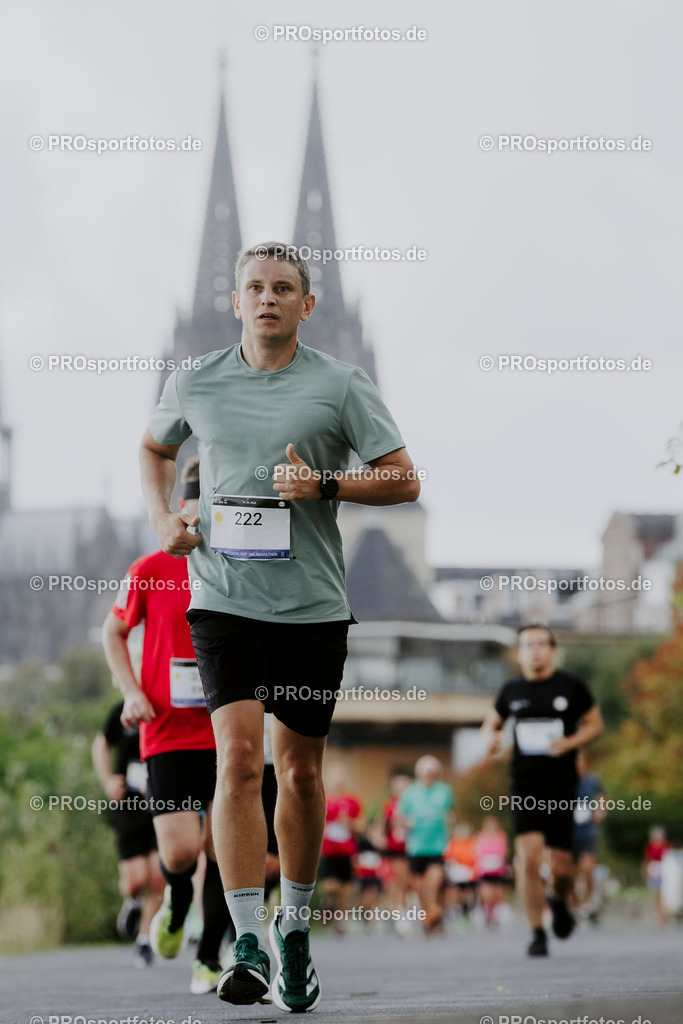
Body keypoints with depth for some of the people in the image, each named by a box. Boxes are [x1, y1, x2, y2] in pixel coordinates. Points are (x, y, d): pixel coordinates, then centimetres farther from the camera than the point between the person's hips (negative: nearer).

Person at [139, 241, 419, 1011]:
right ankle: (248, 943, -16)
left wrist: (325, 485, -16)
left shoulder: (341, 385, -1)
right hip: (224, 597, 0)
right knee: (239, 758, -15)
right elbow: (155, 447, 24)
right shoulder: (194, 384, 5)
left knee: (300, 769, 10)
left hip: (312, 602, 0)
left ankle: (294, 928, 28)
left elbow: (404, 480, -1)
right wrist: (162, 516, 8)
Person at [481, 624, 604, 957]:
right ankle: (537, 933, -3)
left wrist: (570, 742, -11)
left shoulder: (571, 687, 1)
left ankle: (560, 902, 35)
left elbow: (594, 723, 8)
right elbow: (492, 721, 22)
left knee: (560, 864, -1)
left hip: (561, 785, -1)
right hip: (523, 786, 1)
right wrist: (490, 736, -2)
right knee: (528, 857, -13)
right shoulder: (512, 691, 7)